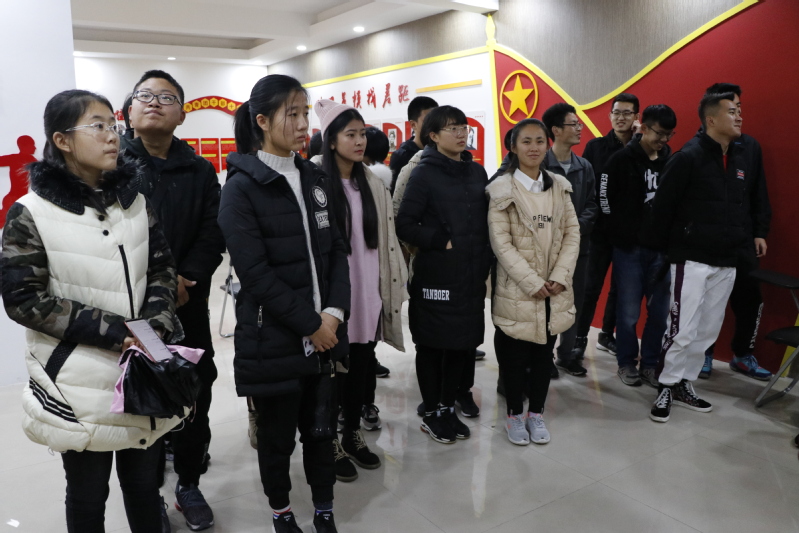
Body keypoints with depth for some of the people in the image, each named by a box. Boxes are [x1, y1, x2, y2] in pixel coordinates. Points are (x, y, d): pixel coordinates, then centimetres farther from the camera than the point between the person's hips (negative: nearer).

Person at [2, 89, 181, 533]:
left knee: (144, 484, 17)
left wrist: (157, 323, -10)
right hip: (78, 381, -3)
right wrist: (110, 330, -18)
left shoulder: (134, 201, 5)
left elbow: (162, 268, 8)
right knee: (88, 495, 14)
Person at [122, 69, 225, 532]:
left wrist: (184, 281, -14)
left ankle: (190, 484, 28)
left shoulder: (199, 171, 9)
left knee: (195, 399, 9)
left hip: (189, 308, 3)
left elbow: (213, 233, 0)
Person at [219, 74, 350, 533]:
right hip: (273, 338, -4)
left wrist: (334, 312, -7)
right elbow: (257, 274, -16)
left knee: (321, 428, 14)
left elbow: (337, 250, 6)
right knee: (278, 434, 12)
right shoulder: (242, 188, -10)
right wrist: (309, 323, -14)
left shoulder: (315, 179, 8)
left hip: (323, 332, 5)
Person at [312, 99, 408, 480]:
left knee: (361, 360, 10)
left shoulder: (373, 184, 10)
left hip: (367, 289, 5)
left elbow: (386, 236, 13)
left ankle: (353, 433, 27)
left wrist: (393, 283, 10)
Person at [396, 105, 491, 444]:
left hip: (471, 276, 6)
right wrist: (442, 242, -13)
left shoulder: (477, 172, 10)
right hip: (435, 275, -5)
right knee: (432, 345, 6)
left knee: (463, 343, 12)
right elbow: (404, 225, -11)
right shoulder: (425, 173, -6)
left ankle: (448, 407, 30)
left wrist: (485, 265, 8)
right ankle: (431, 414, 23)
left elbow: (484, 223, 14)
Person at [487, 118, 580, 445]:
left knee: (544, 352, 12)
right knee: (515, 354, 7)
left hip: (553, 289, 4)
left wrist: (560, 276, -9)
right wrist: (533, 283, -16)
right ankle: (515, 414, 25)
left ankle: (536, 412, 29)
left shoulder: (559, 187, 7)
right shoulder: (501, 190, -7)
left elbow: (572, 233, 4)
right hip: (516, 290, -4)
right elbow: (501, 243, -12)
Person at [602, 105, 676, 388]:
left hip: (661, 249, 4)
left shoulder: (671, 161, 6)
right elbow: (606, 201, -4)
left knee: (660, 311, 7)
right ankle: (626, 363, 19)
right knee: (629, 311, 3)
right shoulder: (622, 160, -4)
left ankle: (650, 364, 22)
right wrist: (624, 235, -3)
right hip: (630, 249, -3)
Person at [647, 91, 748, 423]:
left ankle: (684, 385, 25)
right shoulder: (689, 158, -10)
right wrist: (663, 249, -4)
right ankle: (666, 388, 10)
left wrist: (740, 239, 13)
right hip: (692, 259, -7)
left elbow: (745, 203, 20)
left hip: (727, 262, 7)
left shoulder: (743, 158, 11)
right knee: (683, 330, -7)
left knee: (708, 331, 11)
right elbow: (663, 206, -9)